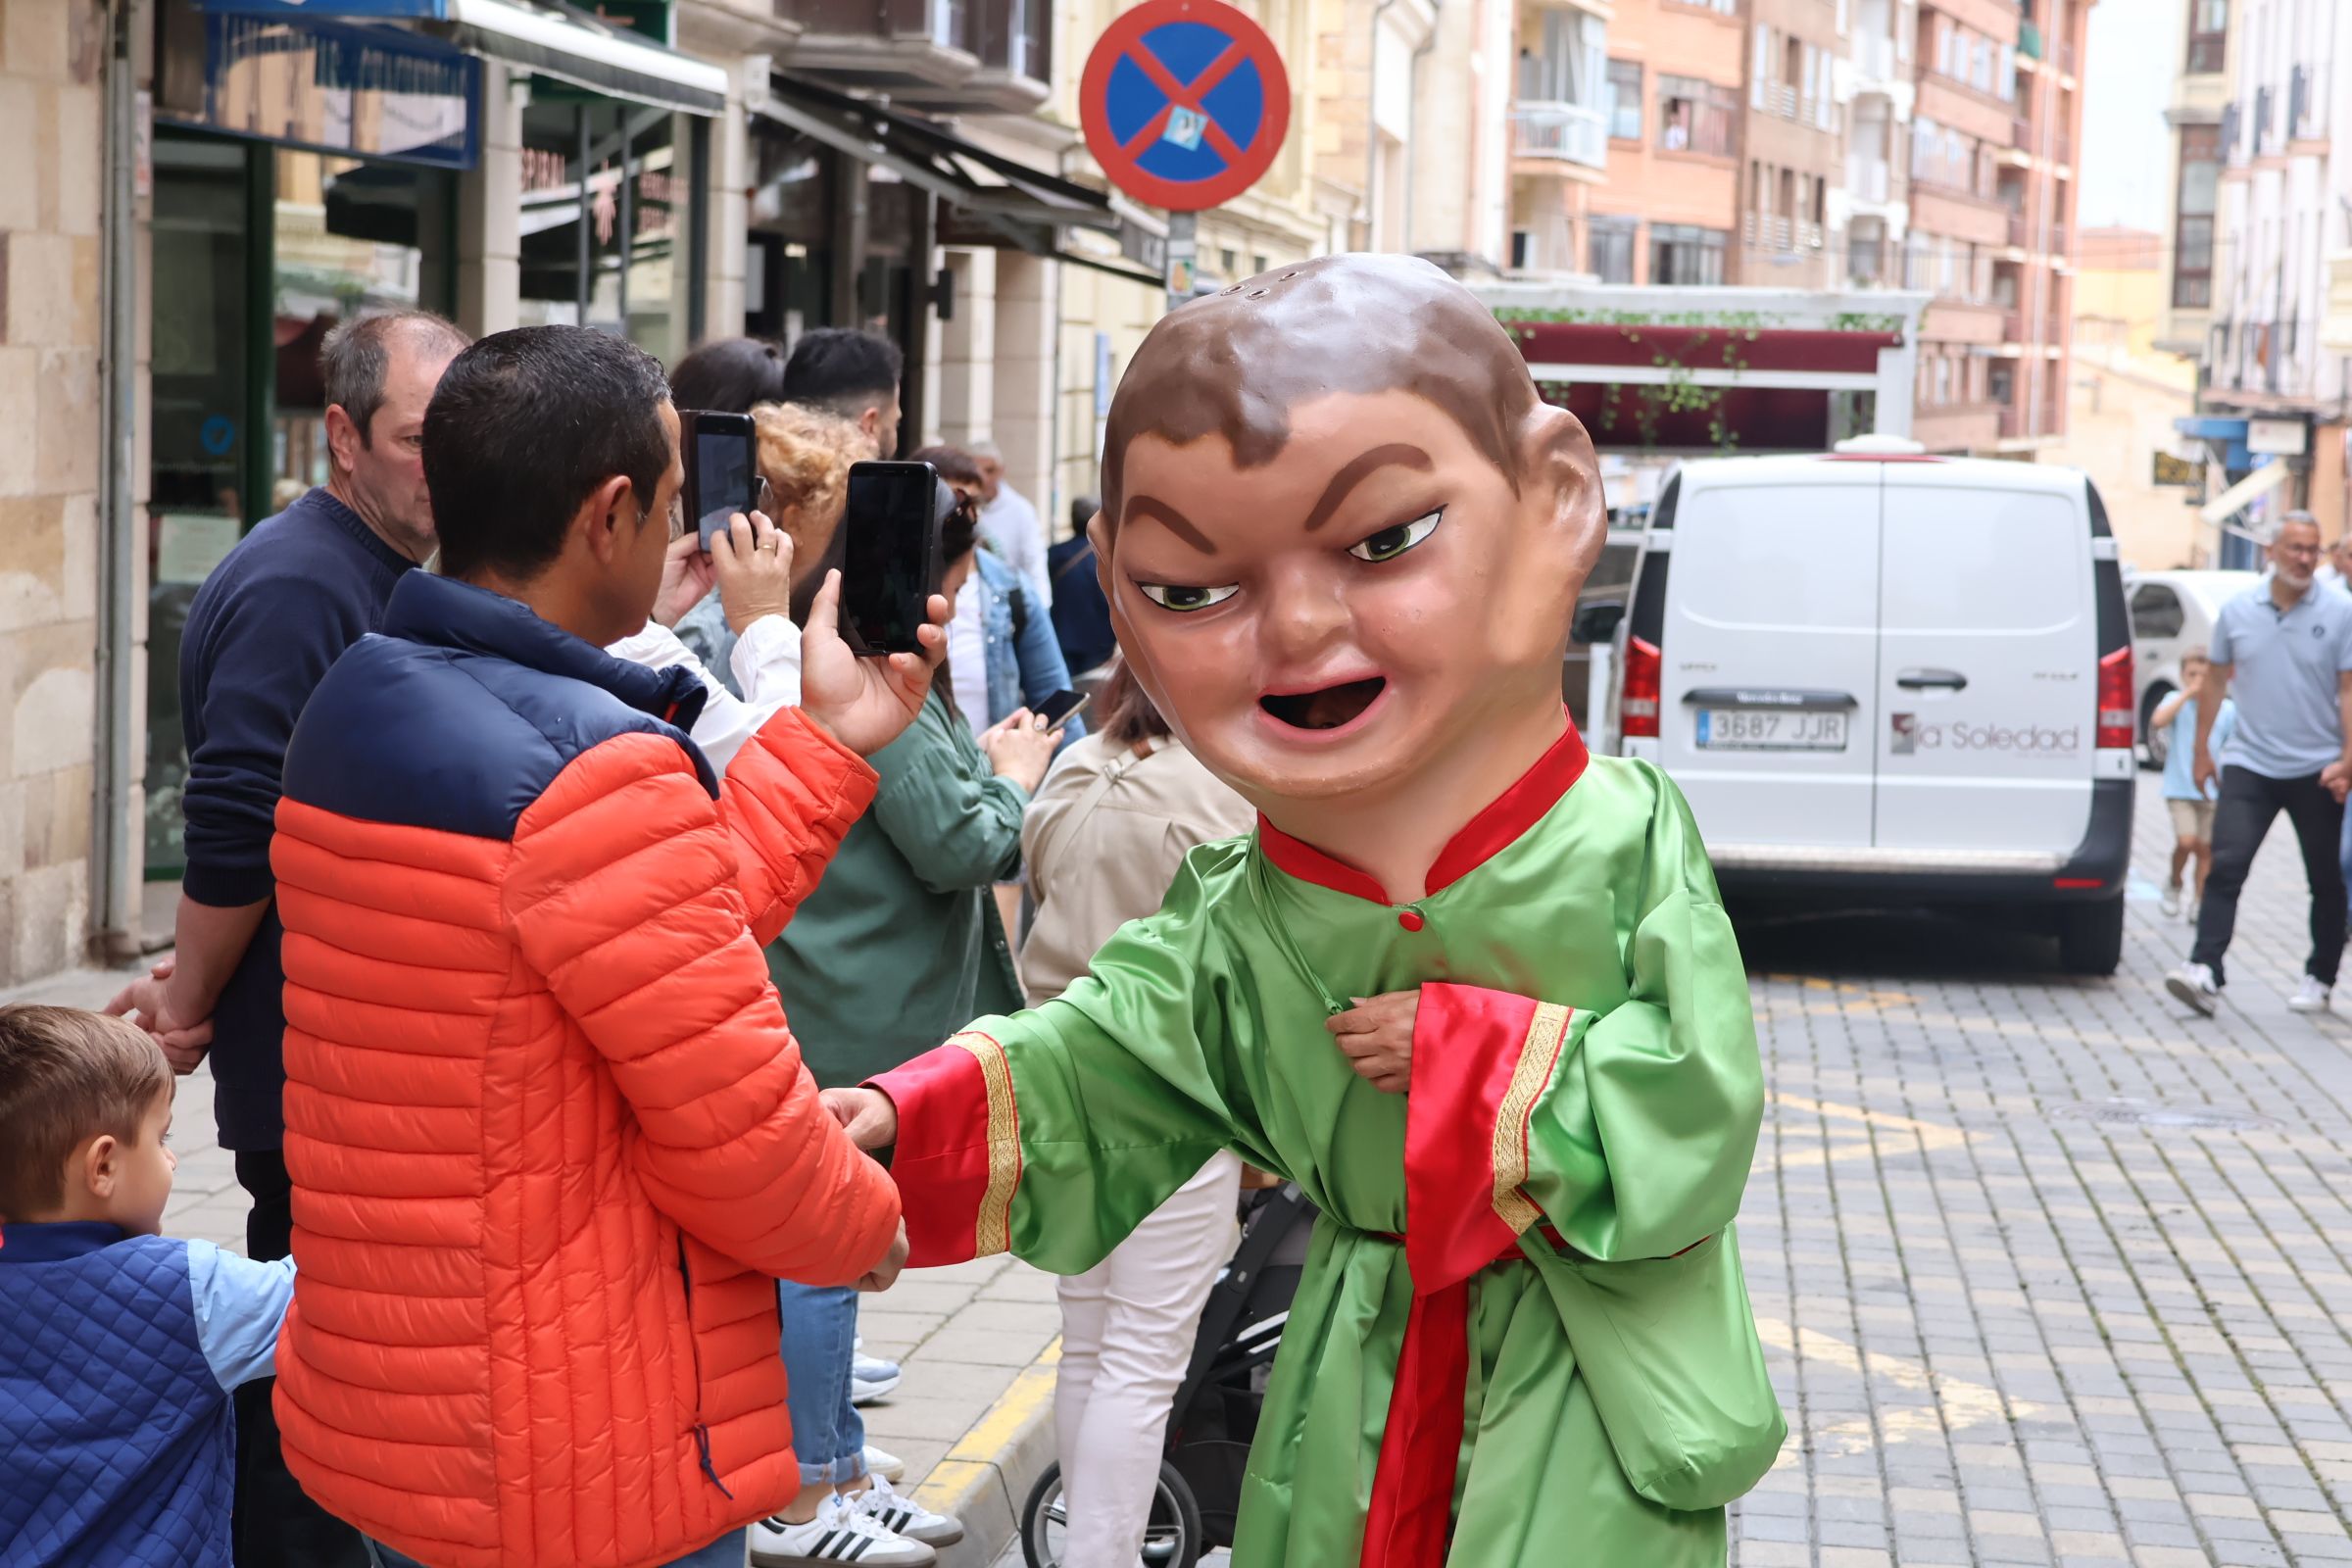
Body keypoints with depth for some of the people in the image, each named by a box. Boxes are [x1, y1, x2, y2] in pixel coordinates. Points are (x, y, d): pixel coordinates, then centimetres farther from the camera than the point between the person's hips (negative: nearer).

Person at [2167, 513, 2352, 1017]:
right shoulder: (2237, 612, 4)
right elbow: (2215, 681, 14)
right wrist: (2202, 749, 14)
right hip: (2249, 766, 1)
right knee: (2226, 867, -12)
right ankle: (2205, 972, -19)